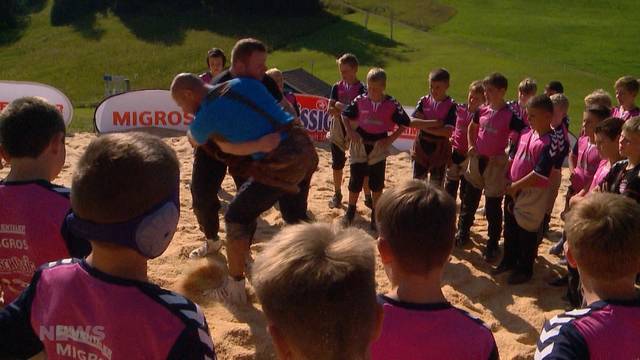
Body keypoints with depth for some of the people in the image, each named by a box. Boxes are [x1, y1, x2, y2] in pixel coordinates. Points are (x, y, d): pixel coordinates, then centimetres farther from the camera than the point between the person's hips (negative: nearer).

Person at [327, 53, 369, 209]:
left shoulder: (362, 89, -6)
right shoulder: (337, 87, 4)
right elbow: (330, 110, -4)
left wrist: (340, 106, -15)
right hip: (338, 130, 3)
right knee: (337, 164, 10)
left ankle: (368, 196, 11)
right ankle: (337, 194, 26)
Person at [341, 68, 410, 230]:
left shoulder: (392, 104, -8)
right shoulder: (360, 100, -5)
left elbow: (404, 124, 0)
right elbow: (345, 115, 8)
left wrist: (391, 138, -7)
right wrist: (349, 131, -5)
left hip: (379, 146, -1)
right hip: (359, 145, 1)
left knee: (377, 184, 8)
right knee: (355, 180, 7)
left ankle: (375, 214, 24)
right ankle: (351, 210, 25)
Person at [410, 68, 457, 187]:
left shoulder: (451, 106, -12)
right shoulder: (424, 101, -1)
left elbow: (448, 131, -20)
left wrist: (425, 126, -18)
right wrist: (435, 123, -21)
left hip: (439, 149, -3)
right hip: (421, 146, 3)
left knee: (436, 185, 9)